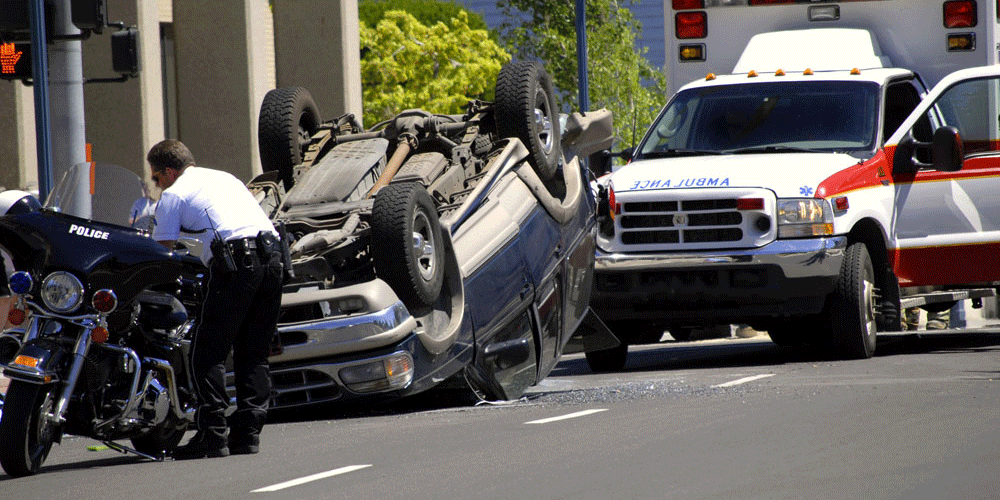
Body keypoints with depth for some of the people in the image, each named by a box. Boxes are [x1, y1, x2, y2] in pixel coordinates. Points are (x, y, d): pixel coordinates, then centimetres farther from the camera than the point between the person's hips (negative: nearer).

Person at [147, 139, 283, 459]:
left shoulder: (174, 195, 9)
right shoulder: (225, 178, 30)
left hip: (235, 259, -7)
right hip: (271, 253, 7)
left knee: (208, 352, -3)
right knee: (254, 353, 12)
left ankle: (213, 435, -11)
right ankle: (248, 431, 6)